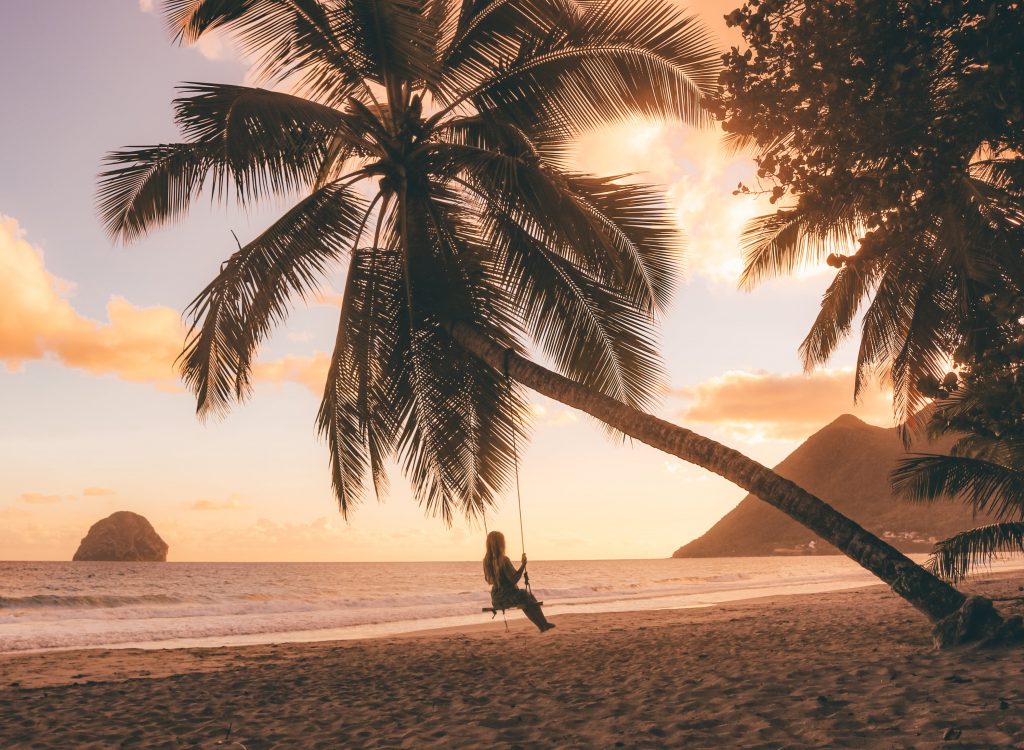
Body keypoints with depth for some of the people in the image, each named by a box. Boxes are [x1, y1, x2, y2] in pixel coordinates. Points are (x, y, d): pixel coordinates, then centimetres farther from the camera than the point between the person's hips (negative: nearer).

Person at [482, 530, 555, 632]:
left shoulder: (486, 560, -2)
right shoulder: (504, 560, -24)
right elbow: (514, 579, -22)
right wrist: (523, 564, -17)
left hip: (496, 599, 7)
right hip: (508, 597, -7)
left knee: (525, 597, 31)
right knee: (530, 598, 22)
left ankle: (543, 625, 39)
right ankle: (543, 624, 34)